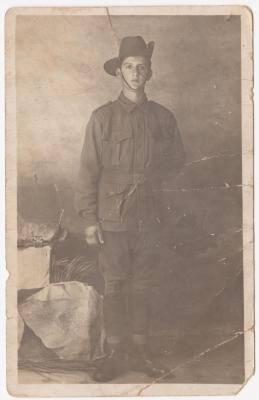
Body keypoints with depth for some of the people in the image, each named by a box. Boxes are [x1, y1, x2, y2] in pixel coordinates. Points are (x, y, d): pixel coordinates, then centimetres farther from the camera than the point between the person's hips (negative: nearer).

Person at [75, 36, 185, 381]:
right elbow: (88, 170, -2)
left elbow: (177, 160, 19)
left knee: (142, 287, 11)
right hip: (113, 218, -2)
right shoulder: (102, 118, -1)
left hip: (150, 217, 2)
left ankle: (140, 351, 23)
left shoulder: (163, 117, 6)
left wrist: (154, 175, 1)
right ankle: (116, 355, 17)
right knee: (114, 287, 4)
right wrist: (89, 218, -6)